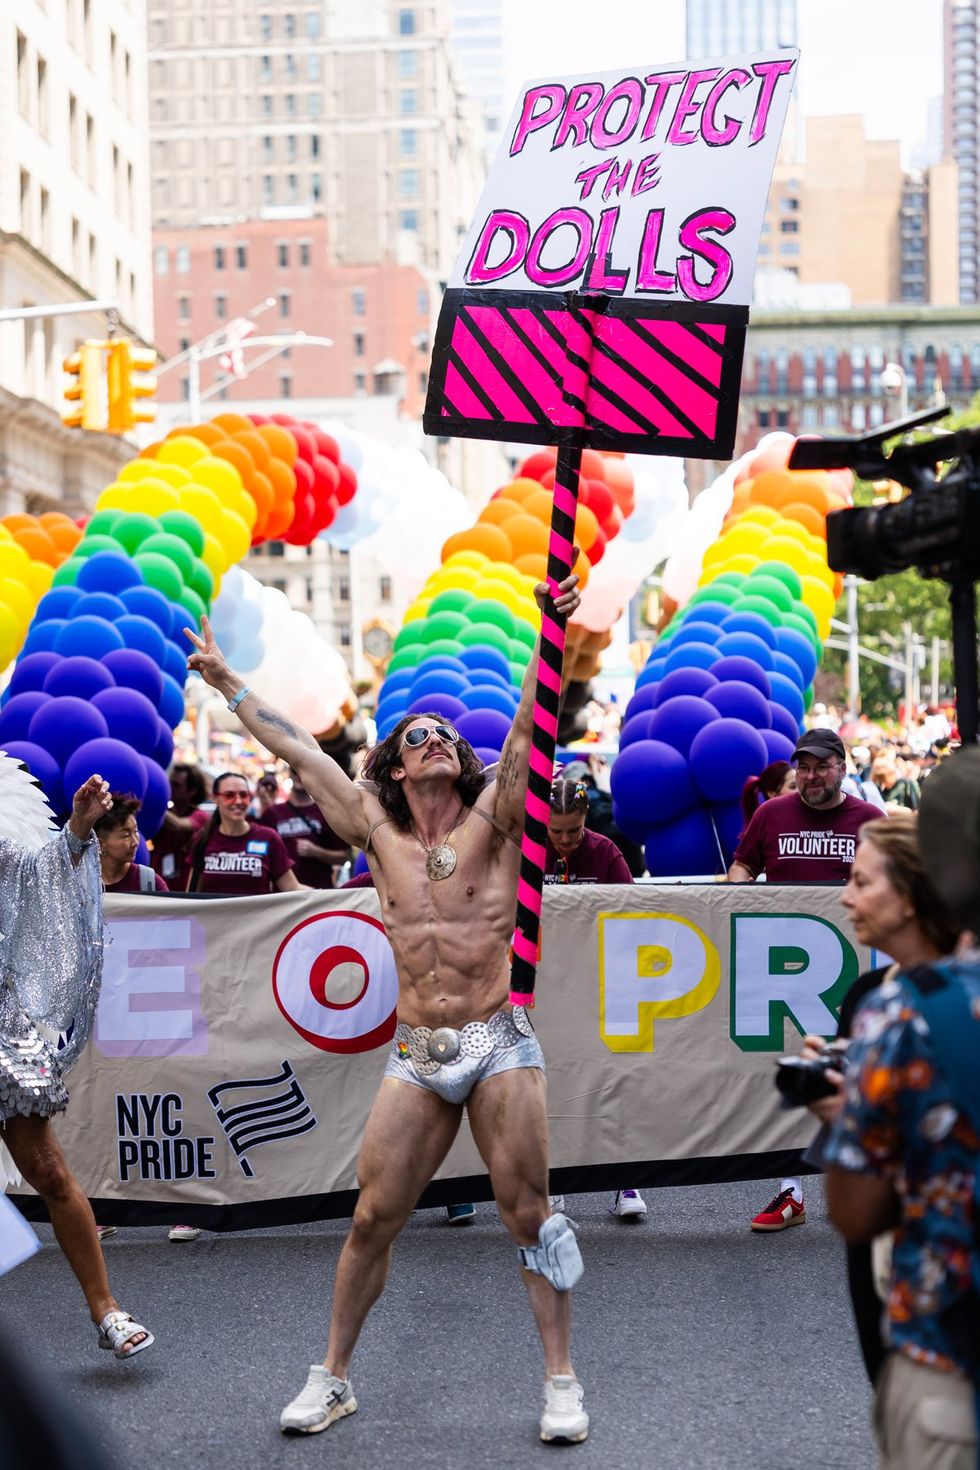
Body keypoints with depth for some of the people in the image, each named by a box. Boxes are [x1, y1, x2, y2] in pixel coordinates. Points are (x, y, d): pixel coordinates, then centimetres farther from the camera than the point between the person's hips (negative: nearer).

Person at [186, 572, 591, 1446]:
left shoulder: (491, 821, 2)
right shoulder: (378, 834, 9)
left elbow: (527, 725, -10)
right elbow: (297, 749, 15)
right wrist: (226, 682, 22)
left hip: (499, 1043, -3)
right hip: (417, 1055, 3)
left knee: (529, 1213, -1)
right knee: (373, 1219, 4)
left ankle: (562, 1382, 9)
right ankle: (333, 1379, 17)